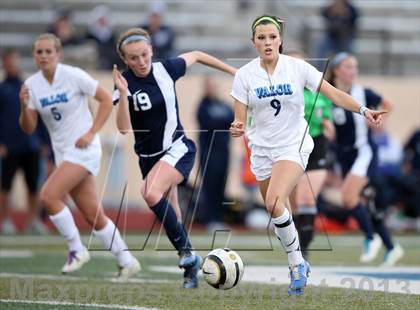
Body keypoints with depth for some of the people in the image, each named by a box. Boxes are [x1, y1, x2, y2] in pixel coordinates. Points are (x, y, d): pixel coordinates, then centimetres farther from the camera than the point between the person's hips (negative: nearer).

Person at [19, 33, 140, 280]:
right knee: (94, 215, 7)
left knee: (49, 195, -21)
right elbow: (29, 128, 1)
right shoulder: (32, 84, 2)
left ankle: (77, 250, -6)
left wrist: (91, 133, -13)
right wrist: (24, 105, -18)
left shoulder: (74, 76, -12)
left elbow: (107, 100, -6)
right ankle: (127, 262, 19)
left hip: (84, 149, -6)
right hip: (63, 152, 6)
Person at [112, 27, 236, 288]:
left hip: (177, 148, -3)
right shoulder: (125, 83, -11)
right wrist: (123, 93, -33)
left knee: (152, 194, -29)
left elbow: (196, 56, 12)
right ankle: (191, 269, 21)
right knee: (170, 214, 8)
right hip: (148, 156, 3)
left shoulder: (166, 69, -9)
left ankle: (186, 251, -21)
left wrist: (232, 71, 20)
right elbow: (124, 129, -21)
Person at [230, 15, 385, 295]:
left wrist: (363, 110, -23)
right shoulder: (245, 75, -4)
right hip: (262, 148, 3)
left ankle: (297, 263, -12)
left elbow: (334, 93, -10)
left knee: (274, 202, -26)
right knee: (279, 212, 9)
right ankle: (298, 266, 28)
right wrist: (238, 128, -26)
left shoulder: (297, 68, -9)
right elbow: (240, 118, -2)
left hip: (293, 146, -3)